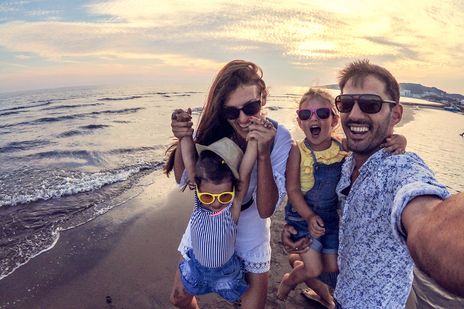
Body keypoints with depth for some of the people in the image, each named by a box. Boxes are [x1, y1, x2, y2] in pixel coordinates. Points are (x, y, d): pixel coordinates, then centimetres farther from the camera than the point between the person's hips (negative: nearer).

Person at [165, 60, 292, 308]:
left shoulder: (279, 137, -24)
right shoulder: (212, 126, -19)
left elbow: (266, 210, -26)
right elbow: (182, 179, -10)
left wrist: (262, 154, -39)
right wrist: (182, 140, -28)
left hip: (249, 230, -1)